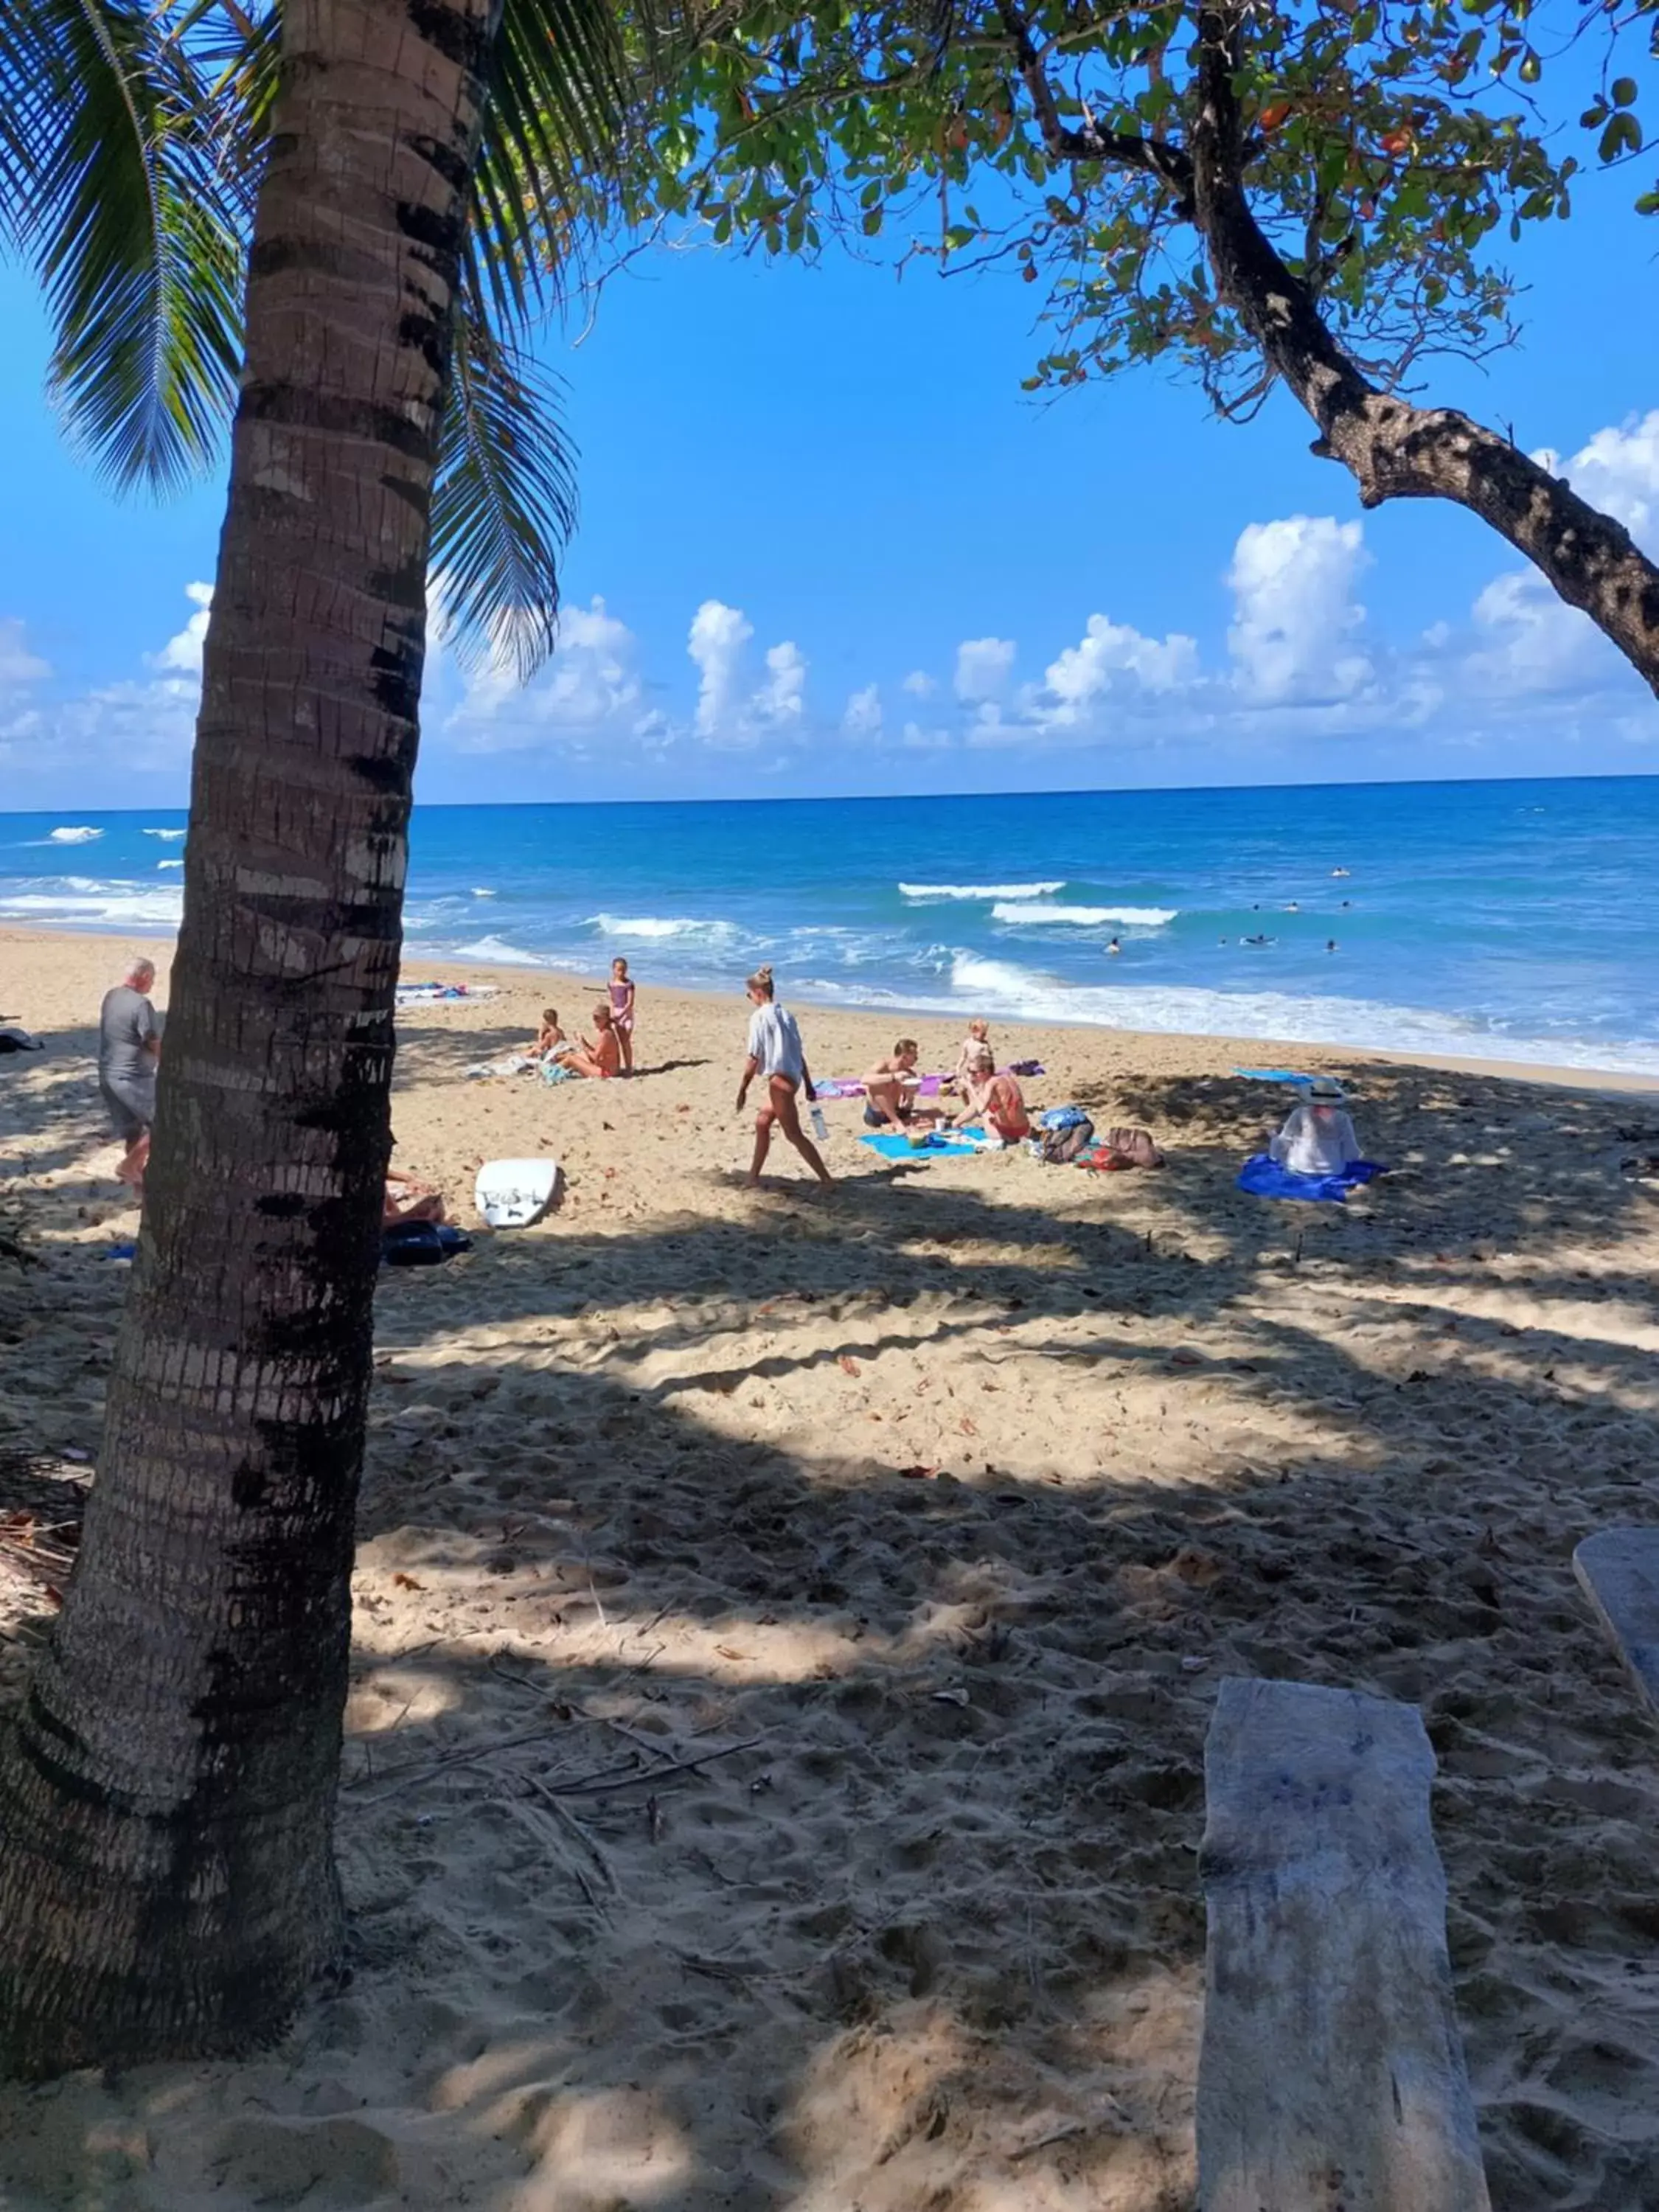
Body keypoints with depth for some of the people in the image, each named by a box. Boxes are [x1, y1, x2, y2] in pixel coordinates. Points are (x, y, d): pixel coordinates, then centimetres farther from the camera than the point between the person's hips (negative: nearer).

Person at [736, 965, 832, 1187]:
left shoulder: (760, 1016, -9)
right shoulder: (786, 1014, 13)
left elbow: (754, 1057, -12)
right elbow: (799, 1052, 15)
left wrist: (742, 1089, -6)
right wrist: (808, 1085, 18)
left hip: (779, 1078, -9)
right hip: (792, 1078, 9)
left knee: (794, 1134, -6)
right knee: (762, 1123, 21)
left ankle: (826, 1179, -9)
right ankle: (753, 1175, 28)